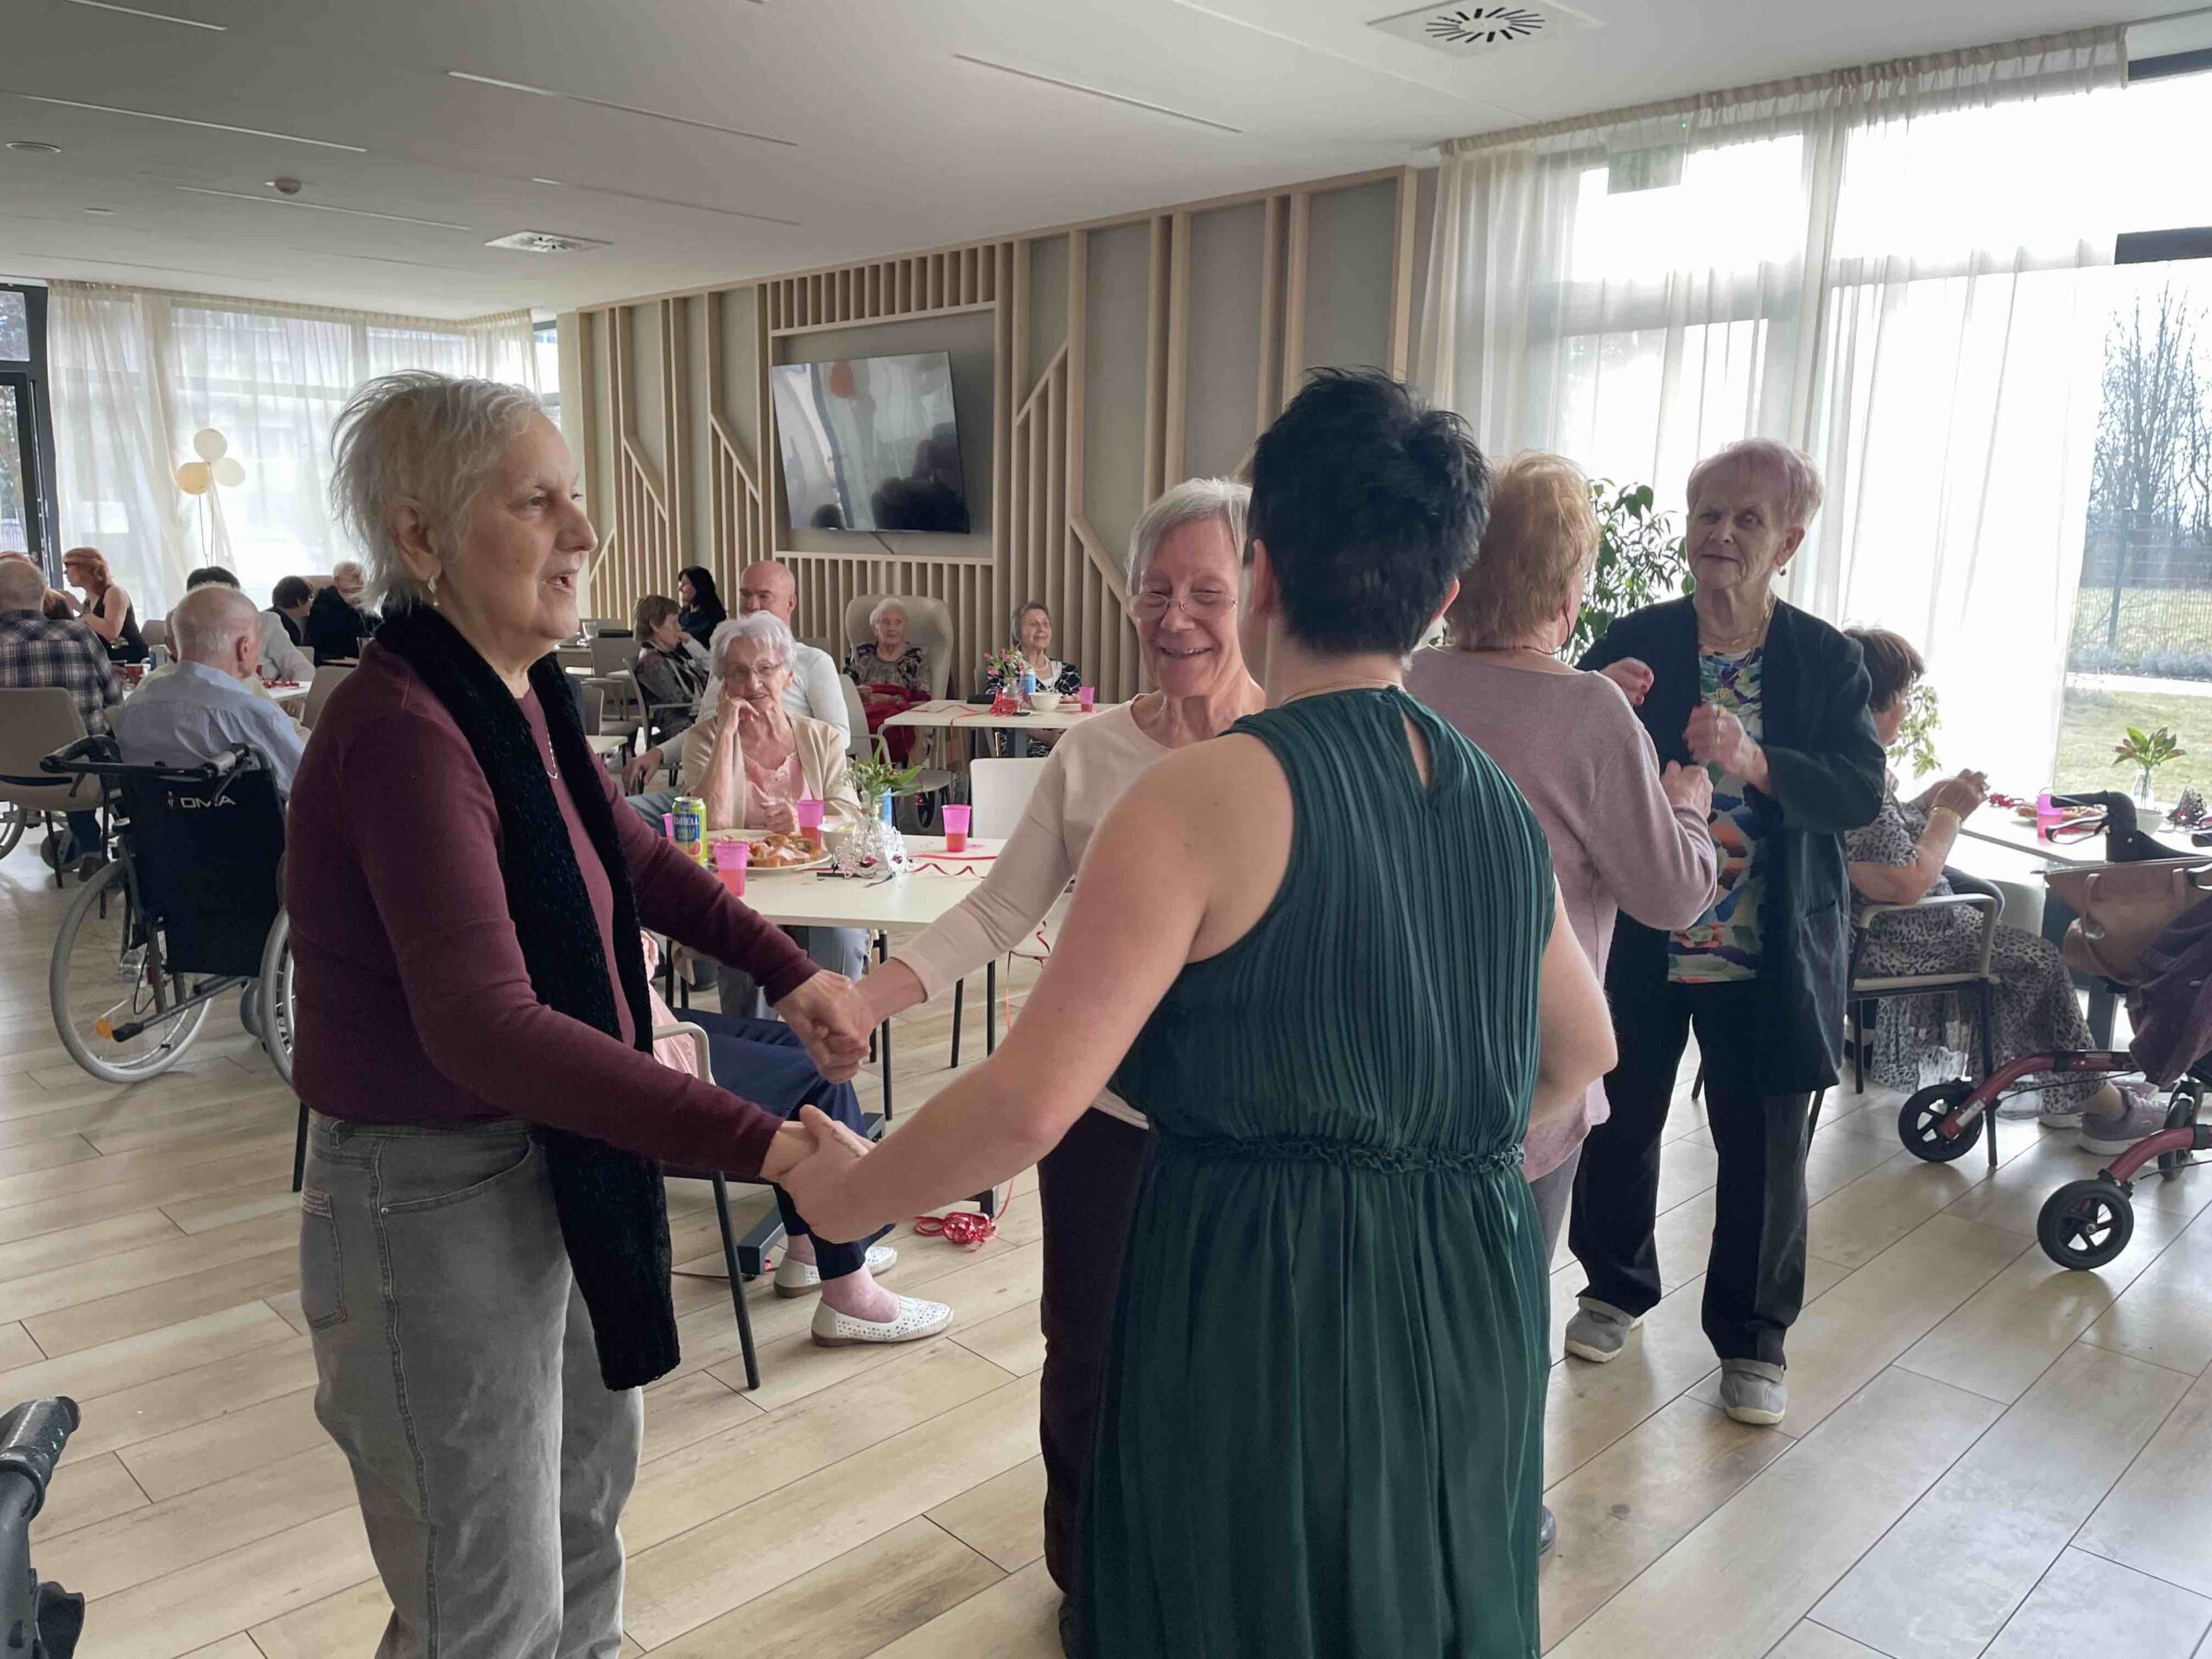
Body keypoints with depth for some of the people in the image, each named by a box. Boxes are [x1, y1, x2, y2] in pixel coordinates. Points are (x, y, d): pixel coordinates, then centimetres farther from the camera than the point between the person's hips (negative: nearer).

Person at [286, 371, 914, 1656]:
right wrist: (756, 1142, -41)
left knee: (591, 1488, 28)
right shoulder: (404, 732, -26)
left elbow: (635, 860, 16)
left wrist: (789, 970, 3)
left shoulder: (523, 695, 2)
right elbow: (484, 1025, -37)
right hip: (436, 1196, -9)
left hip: (554, 1163, 9)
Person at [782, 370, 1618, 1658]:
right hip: (1471, 1308, 6)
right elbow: (1582, 1053, 18)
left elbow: (1028, 1105, -22)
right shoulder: (1499, 802, 3)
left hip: (1261, 1311, -6)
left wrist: (848, 1194, -5)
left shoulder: (1210, 793, -18)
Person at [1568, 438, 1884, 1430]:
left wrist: (1754, 762, -28)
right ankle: (1616, 1286, 37)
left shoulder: (1826, 660, 0)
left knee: (1764, 1150, 8)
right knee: (1619, 1124, 12)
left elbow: (1862, 794, -11)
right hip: (1636, 940, 0)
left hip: (1771, 955, 0)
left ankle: (1753, 1336, 29)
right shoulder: (1633, 643, -1)